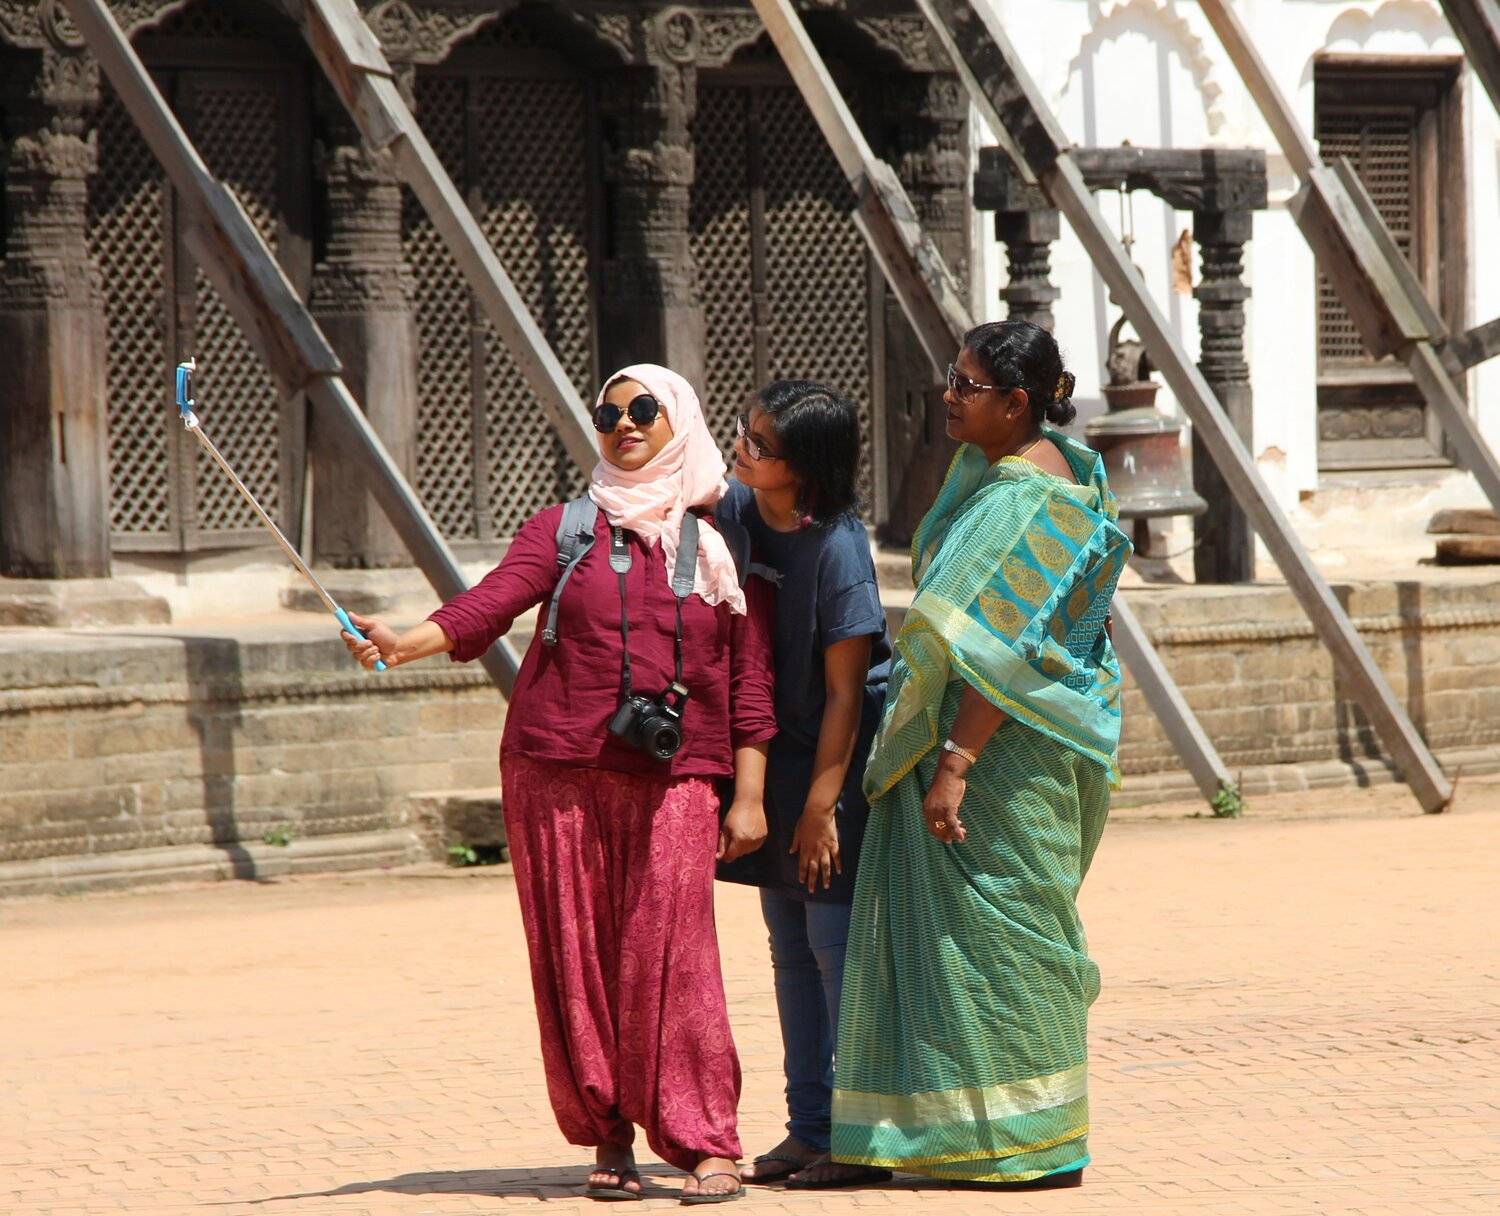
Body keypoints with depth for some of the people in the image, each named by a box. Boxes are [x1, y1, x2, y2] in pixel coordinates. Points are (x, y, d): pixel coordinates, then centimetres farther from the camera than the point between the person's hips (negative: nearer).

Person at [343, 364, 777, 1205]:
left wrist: (750, 795, 0)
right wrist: (403, 644, -22)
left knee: (672, 953, -12)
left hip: (675, 780, -2)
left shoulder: (724, 544, 9)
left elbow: (752, 683, 7)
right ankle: (607, 1137, 10)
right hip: (557, 771, 2)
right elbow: (488, 606, -5)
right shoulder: (567, 529, 10)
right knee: (575, 954, 0)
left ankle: (706, 1144, -10)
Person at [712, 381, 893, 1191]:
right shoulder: (737, 510, -2)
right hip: (775, 756, 8)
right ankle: (811, 1129, 19)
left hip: (838, 760, -8)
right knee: (792, 943, 12)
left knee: (836, 936, -8)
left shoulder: (835, 546, -21)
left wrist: (823, 800, -18)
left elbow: (845, 690, -19)